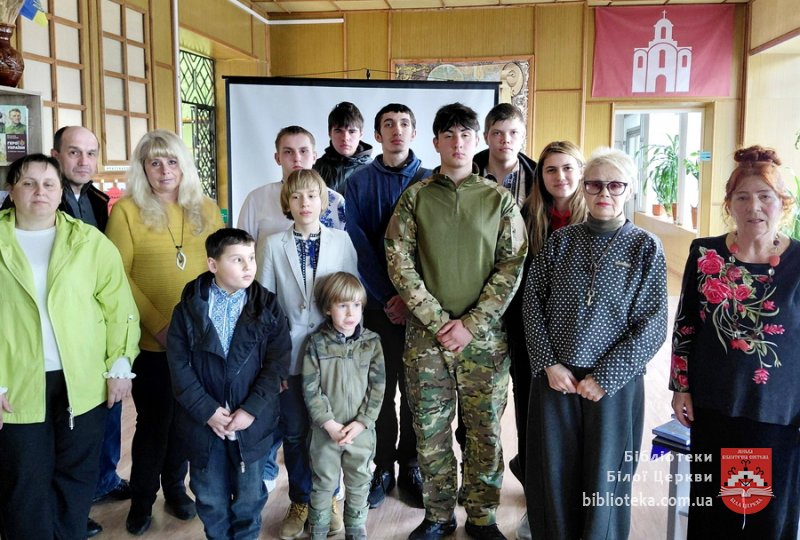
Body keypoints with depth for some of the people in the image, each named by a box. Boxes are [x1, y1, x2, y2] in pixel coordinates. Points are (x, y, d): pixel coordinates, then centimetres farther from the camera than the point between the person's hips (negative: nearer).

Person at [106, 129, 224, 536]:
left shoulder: (206, 209, 6)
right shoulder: (127, 210, -4)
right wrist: (158, 324, -14)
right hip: (152, 341, -3)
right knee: (152, 421, 8)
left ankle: (175, 487, 35)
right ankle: (141, 500, 29)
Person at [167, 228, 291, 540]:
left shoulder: (267, 308, -5)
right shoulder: (189, 308, -5)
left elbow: (277, 362, -8)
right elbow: (179, 365, -7)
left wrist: (252, 410, -15)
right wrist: (206, 411, -13)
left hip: (252, 422, 0)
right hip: (204, 421, 0)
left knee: (249, 497, 15)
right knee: (210, 498, 16)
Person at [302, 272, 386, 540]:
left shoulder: (372, 341, -5)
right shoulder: (316, 342, -9)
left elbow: (378, 387, -5)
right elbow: (310, 388, -9)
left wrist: (361, 423, -13)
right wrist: (330, 423, -15)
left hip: (361, 430, 1)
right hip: (325, 430, -1)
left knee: (359, 485, 16)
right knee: (323, 484, 14)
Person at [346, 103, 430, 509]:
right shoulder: (360, 182, 3)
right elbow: (359, 245, -4)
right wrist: (387, 297, -11)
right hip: (376, 303, 0)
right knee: (380, 388, 6)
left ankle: (410, 467, 22)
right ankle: (383, 468, 21)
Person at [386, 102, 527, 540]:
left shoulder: (499, 199, 3)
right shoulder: (415, 196, 4)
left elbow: (511, 267, -2)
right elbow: (399, 262, -2)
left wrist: (470, 325, -10)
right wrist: (438, 321, -10)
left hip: (484, 336, 0)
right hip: (425, 334, 1)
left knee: (485, 430, 8)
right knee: (430, 430, 8)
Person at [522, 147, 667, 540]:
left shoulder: (646, 248, -3)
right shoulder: (561, 241, 4)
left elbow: (651, 328, -6)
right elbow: (532, 303, 3)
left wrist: (604, 378, -11)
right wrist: (549, 364, -6)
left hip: (613, 382, -2)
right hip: (554, 377, 2)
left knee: (604, 478, 8)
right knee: (553, 473, 10)